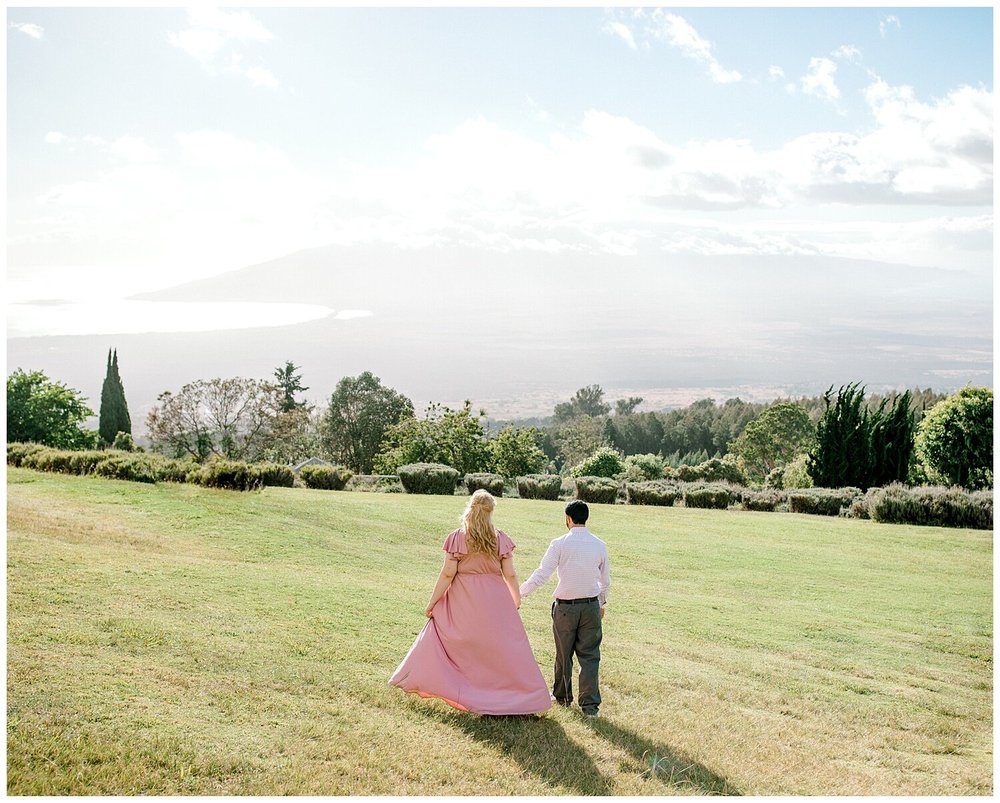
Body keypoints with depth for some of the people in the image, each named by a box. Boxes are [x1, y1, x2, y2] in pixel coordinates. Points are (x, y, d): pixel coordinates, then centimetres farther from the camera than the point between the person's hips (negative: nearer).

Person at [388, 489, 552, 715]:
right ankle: (528, 694, 13)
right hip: (495, 601, 1)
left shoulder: (457, 538, -7)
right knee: (507, 646, 9)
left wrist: (432, 602, -1)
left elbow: (447, 574, -9)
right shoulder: (501, 539, -3)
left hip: (463, 601, -1)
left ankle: (417, 679, 19)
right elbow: (510, 575, 0)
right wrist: (517, 599, 16)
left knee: (438, 637, 15)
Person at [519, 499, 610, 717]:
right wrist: (602, 603, 26)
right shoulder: (599, 545, 1)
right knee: (589, 656, 6)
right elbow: (605, 581, 11)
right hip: (591, 606, 2)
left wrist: (520, 592, -2)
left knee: (564, 655, 14)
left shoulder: (559, 544, -11)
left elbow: (541, 576, -13)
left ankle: (562, 696, 32)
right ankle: (590, 705, 1)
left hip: (565, 607, -2)